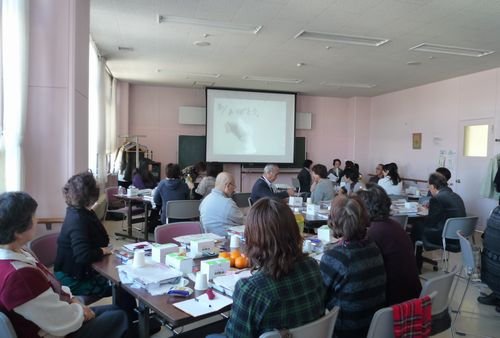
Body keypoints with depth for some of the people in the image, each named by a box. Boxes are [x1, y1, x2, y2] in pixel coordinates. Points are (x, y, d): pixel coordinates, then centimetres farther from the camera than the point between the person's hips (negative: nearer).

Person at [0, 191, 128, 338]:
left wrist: (71, 300, -1)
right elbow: (62, 323, -27)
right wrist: (80, 310, -8)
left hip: (51, 318, 9)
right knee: (118, 317, 5)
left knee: (114, 310, 20)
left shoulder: (12, 256, -5)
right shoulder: (19, 275, -36)